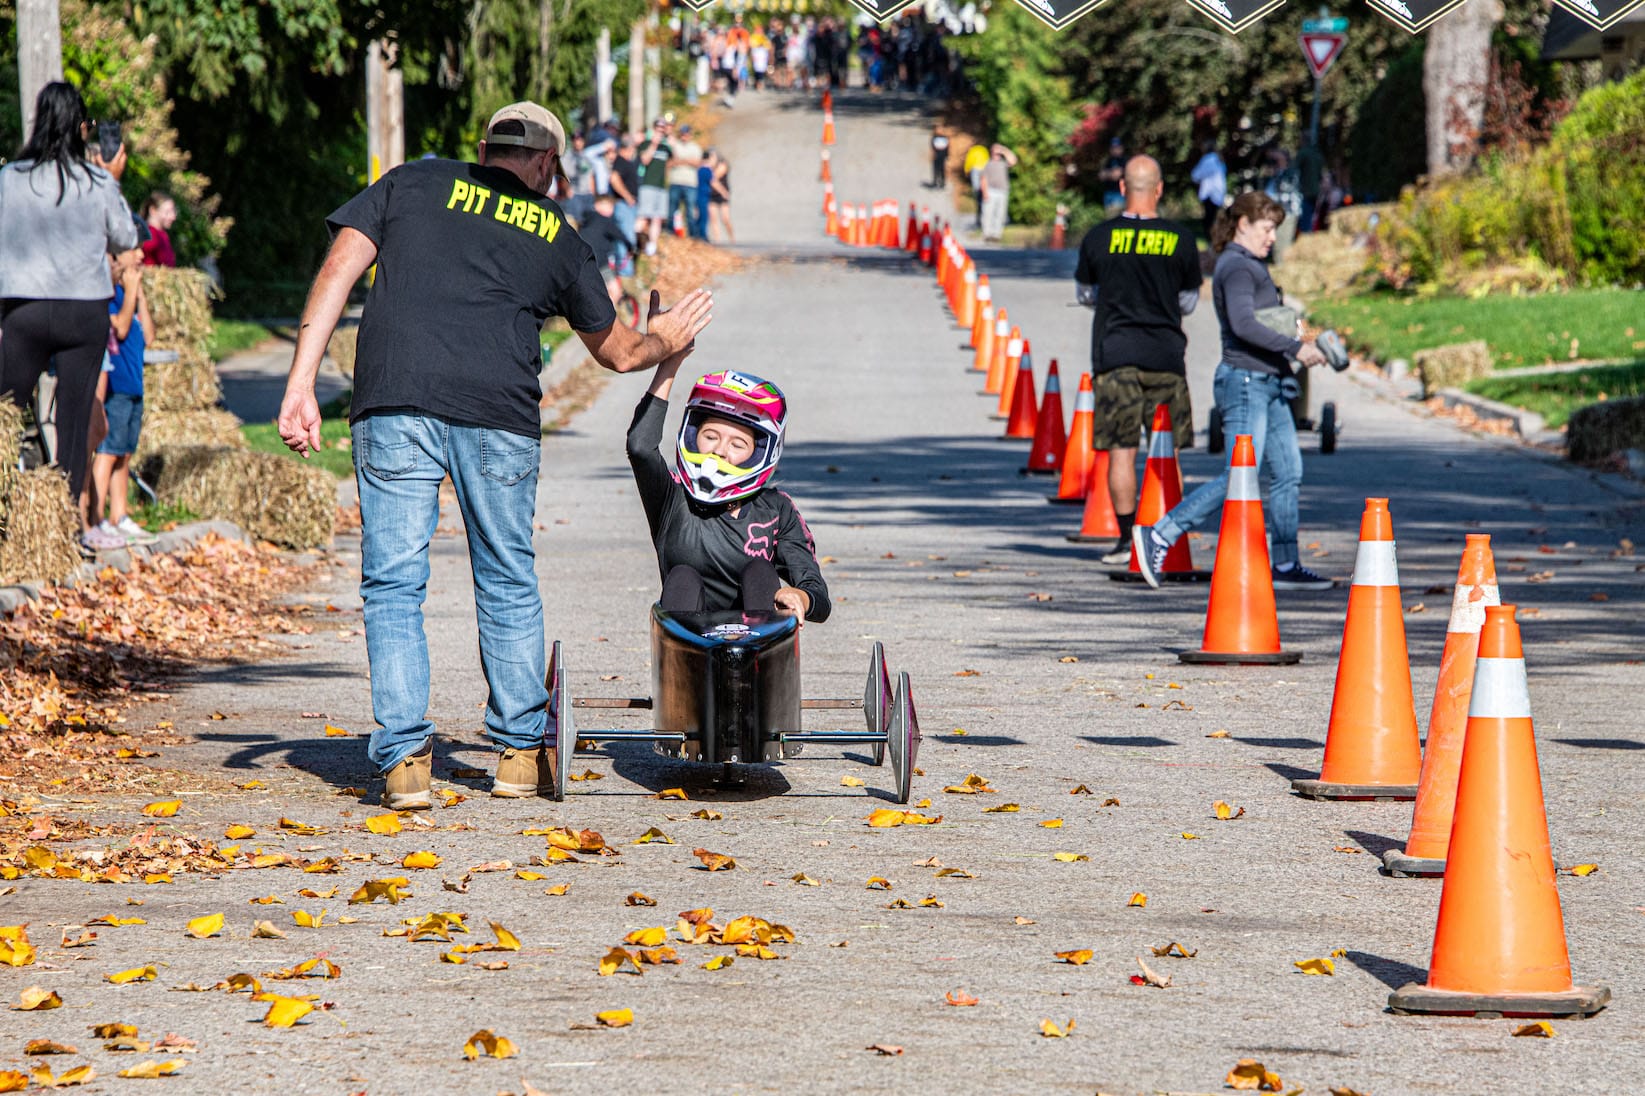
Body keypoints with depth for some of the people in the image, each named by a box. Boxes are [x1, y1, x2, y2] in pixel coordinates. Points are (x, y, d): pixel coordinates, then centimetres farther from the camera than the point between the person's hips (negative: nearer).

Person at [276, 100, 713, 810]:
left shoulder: (412, 184, 19)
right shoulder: (557, 234, 22)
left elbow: (339, 270, 6)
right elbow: (617, 352, 33)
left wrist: (301, 384, 2)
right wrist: (666, 342, 57)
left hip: (393, 404, -1)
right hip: (498, 414, 1)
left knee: (393, 585, 3)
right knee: (508, 585, 16)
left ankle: (404, 759, -4)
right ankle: (521, 752, 21)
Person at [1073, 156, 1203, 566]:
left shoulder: (1099, 238, -2)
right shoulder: (1181, 240, 0)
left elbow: (1085, 294, 13)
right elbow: (1189, 302, 11)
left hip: (1114, 352, -1)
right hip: (1166, 355, 1)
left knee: (1121, 451, 1)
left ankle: (1127, 537, -2)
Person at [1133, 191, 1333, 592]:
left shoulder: (1251, 266, 19)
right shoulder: (1236, 267, -12)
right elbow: (1243, 324, -24)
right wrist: (1295, 348, -24)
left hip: (1268, 383, 10)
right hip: (1244, 382, -10)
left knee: (1288, 473, 8)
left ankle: (1285, 565, 12)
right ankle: (1159, 535, -6)